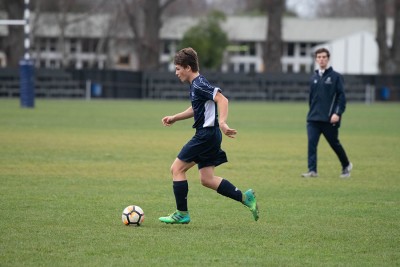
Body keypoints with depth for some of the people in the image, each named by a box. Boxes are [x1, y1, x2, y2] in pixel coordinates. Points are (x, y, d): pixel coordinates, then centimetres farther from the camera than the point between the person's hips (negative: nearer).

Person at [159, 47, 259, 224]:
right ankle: (245, 197, 7)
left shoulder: (199, 85, -15)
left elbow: (222, 100, -27)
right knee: (206, 179, 10)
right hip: (208, 136, 10)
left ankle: (182, 214, 1)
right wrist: (174, 118, 28)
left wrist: (222, 122, -40)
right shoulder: (195, 84, 16)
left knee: (177, 169, -3)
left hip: (206, 134, -10)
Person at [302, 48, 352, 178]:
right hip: (313, 119, 4)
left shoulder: (336, 76, -2)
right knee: (311, 143, -9)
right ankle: (312, 170, -8)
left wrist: (337, 113, -16)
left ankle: (346, 166, 27)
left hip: (329, 119, -4)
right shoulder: (314, 78, 12)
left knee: (335, 144, 6)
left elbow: (341, 96, -7)